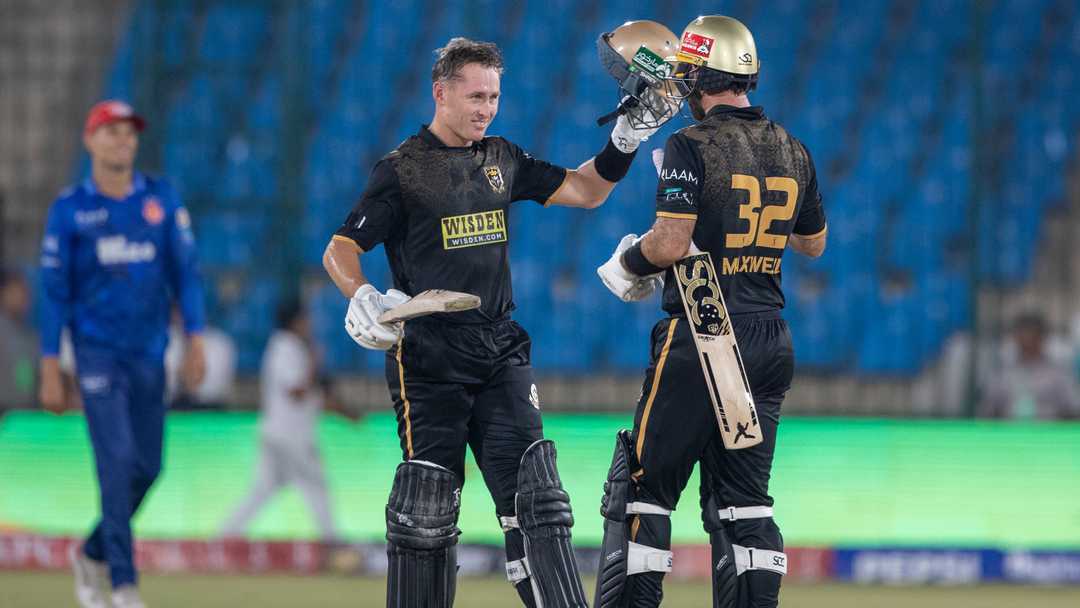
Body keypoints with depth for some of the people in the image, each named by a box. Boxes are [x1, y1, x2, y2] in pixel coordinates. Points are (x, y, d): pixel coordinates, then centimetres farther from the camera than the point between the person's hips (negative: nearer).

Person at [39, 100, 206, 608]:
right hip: (98, 351, -4)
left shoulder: (161, 199, 6)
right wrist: (50, 370, -4)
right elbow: (55, 291, -1)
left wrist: (194, 339, -3)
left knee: (147, 467, 4)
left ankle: (93, 553, 28)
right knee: (117, 457, -13)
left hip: (149, 354, 4)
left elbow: (183, 272, 7)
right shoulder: (69, 209, -2)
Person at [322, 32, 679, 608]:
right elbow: (340, 249, -7)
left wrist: (623, 143, 1)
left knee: (535, 496, -5)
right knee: (425, 512, -1)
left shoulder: (502, 159, 11)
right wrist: (361, 297, -26)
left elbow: (584, 191, 17)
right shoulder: (402, 170, -6)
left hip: (500, 352, 5)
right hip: (428, 357, -5)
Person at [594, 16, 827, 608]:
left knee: (643, 485, 0)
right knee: (742, 498, 10)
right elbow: (813, 243, 20)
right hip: (768, 340, 6)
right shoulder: (792, 151, 9)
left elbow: (671, 242, -20)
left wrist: (625, 264, -1)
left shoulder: (692, 147, -11)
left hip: (698, 336, -6)